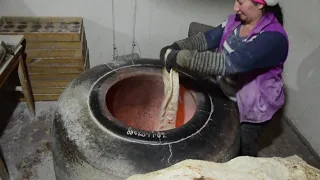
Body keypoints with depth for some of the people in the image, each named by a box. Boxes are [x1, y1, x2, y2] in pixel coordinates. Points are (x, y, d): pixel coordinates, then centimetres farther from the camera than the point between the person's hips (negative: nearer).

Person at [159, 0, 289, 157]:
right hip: (228, 95, 7)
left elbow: (228, 63, -43)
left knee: (243, 153, 16)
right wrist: (177, 47, -23)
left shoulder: (273, 38, -32)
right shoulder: (236, 20, -7)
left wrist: (181, 57, -43)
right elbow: (207, 39, -6)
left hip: (253, 107, -6)